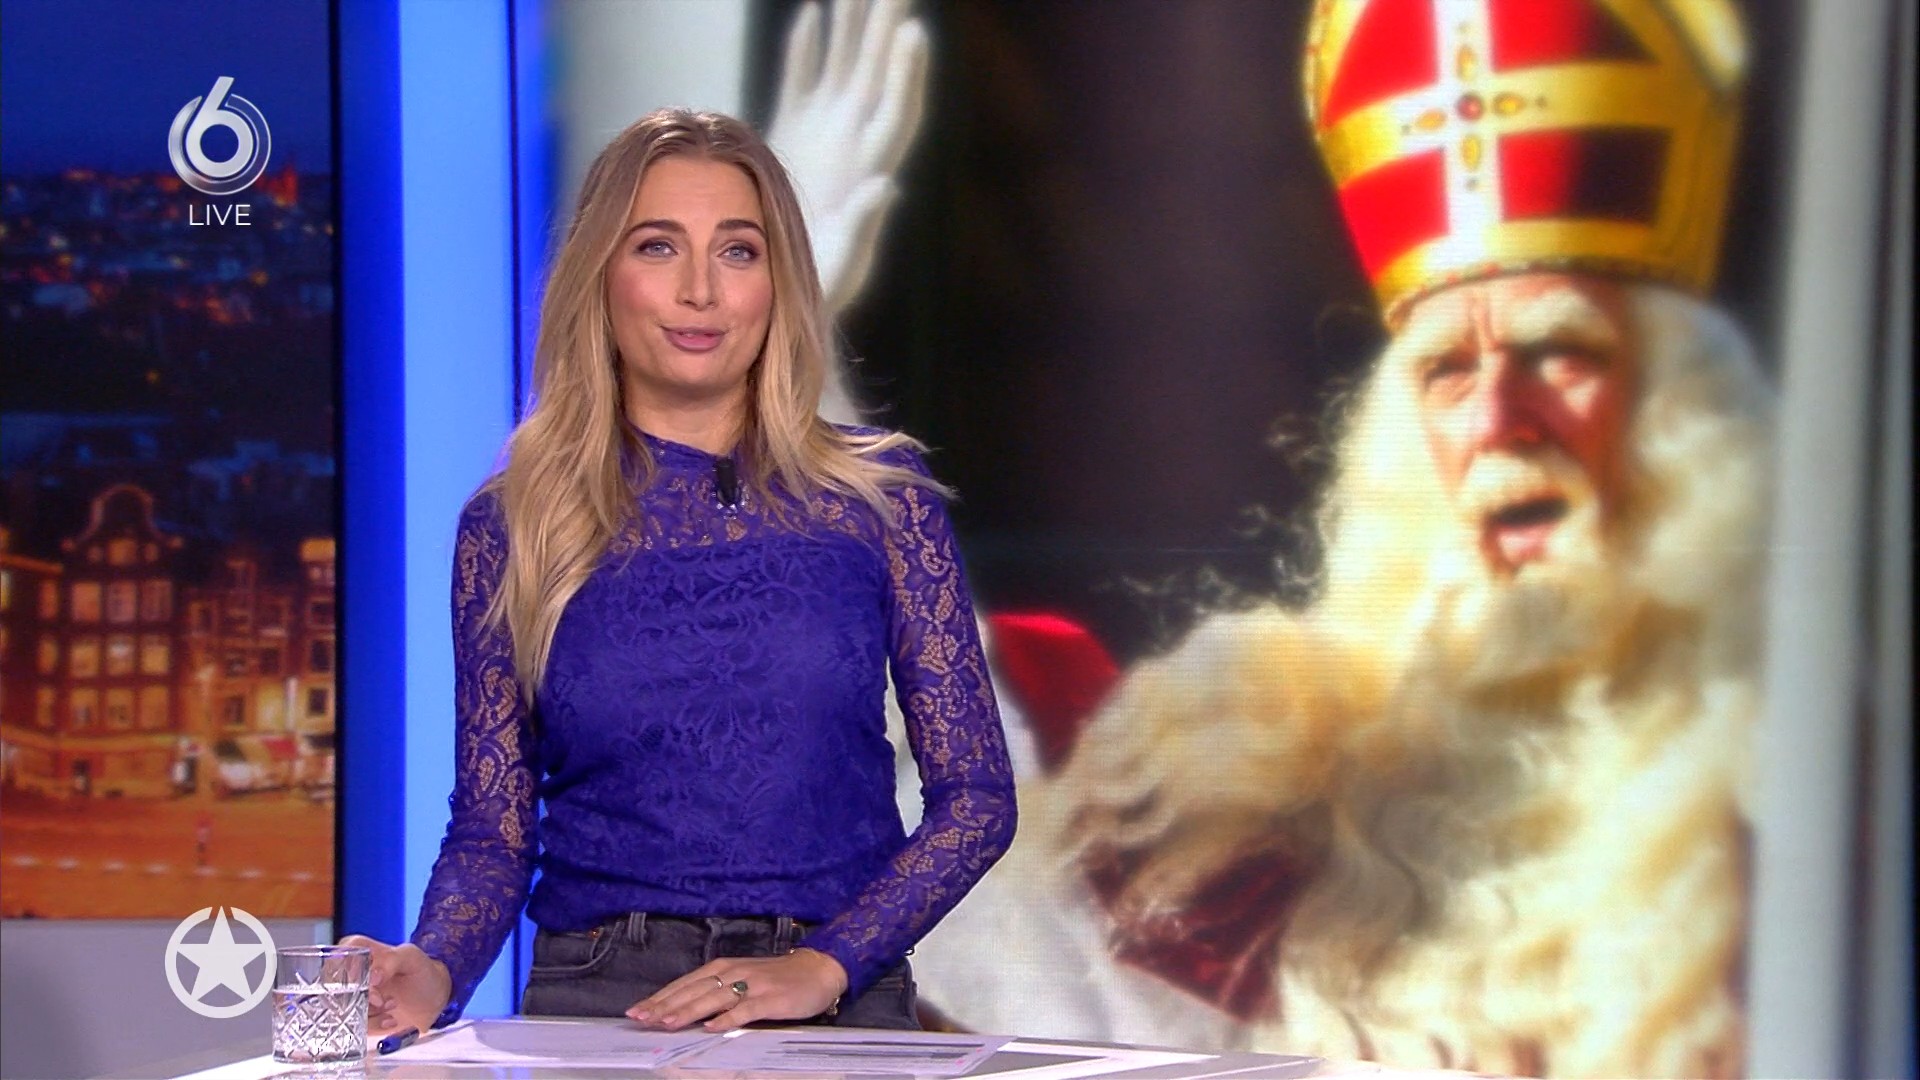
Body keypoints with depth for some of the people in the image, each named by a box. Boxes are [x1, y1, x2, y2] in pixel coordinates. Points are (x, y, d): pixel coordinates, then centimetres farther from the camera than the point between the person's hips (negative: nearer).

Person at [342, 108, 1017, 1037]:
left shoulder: (878, 495, 6)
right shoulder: (512, 524, 7)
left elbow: (976, 796, 5)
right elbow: (492, 830, 9)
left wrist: (821, 965, -9)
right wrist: (432, 973, -12)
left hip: (840, 1005, 0)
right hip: (594, 998, 0)